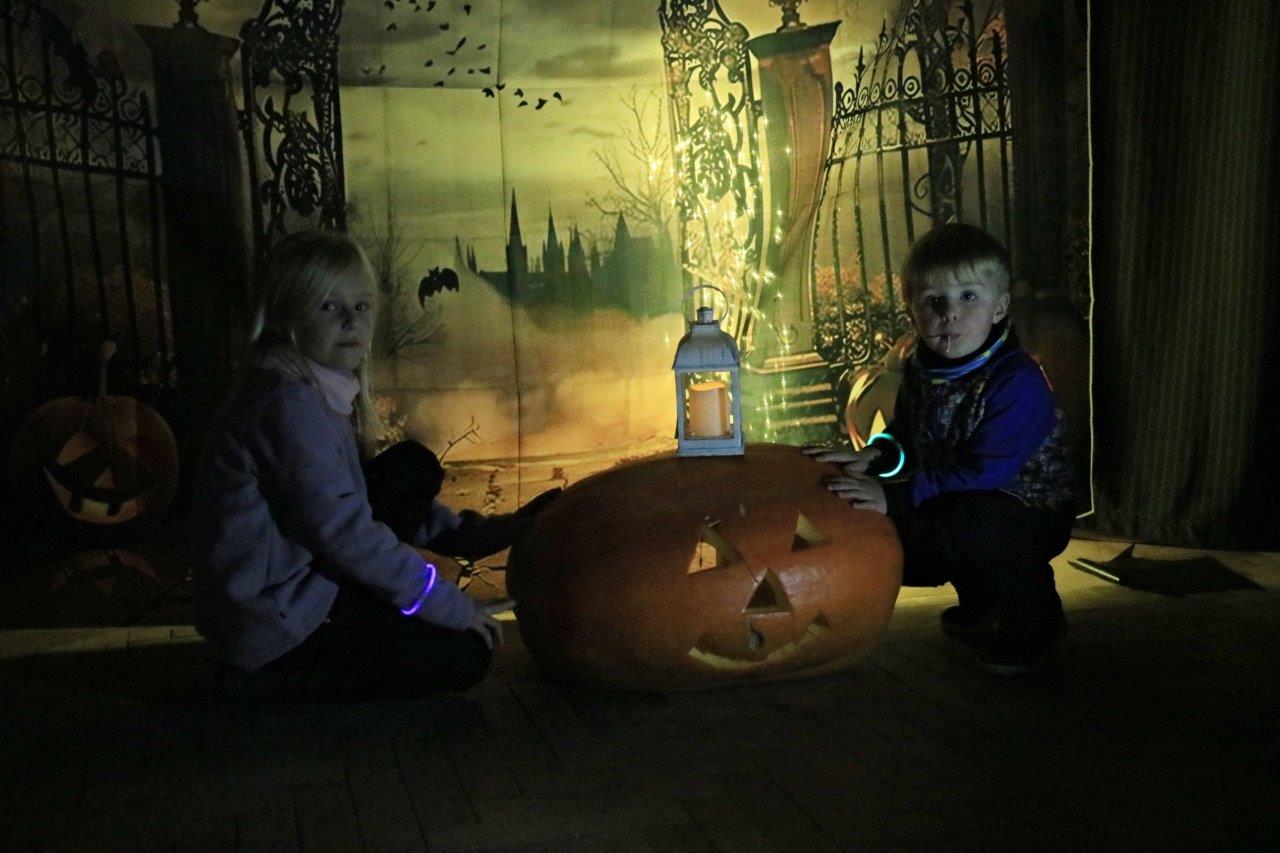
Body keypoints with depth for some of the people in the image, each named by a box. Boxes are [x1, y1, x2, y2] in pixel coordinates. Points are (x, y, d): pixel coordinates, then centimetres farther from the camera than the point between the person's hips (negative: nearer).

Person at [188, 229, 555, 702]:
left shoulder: (322, 391, 7)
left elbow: (352, 501, 13)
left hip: (296, 583, 9)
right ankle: (269, 681, -2)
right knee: (464, 654, -5)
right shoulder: (289, 402, -23)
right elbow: (344, 531, -25)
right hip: (273, 623, -9)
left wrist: (485, 532, 5)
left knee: (414, 467, 6)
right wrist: (453, 607, -17)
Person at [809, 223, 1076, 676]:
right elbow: (906, 437, 12)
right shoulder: (920, 370, -1)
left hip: (1032, 514, -8)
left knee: (967, 524, -36)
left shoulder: (1017, 384, -26)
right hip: (953, 506, 8)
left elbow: (985, 473, -32)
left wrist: (894, 496, -36)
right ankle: (984, 601, 23)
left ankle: (1030, 617, -6)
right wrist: (872, 456, -12)